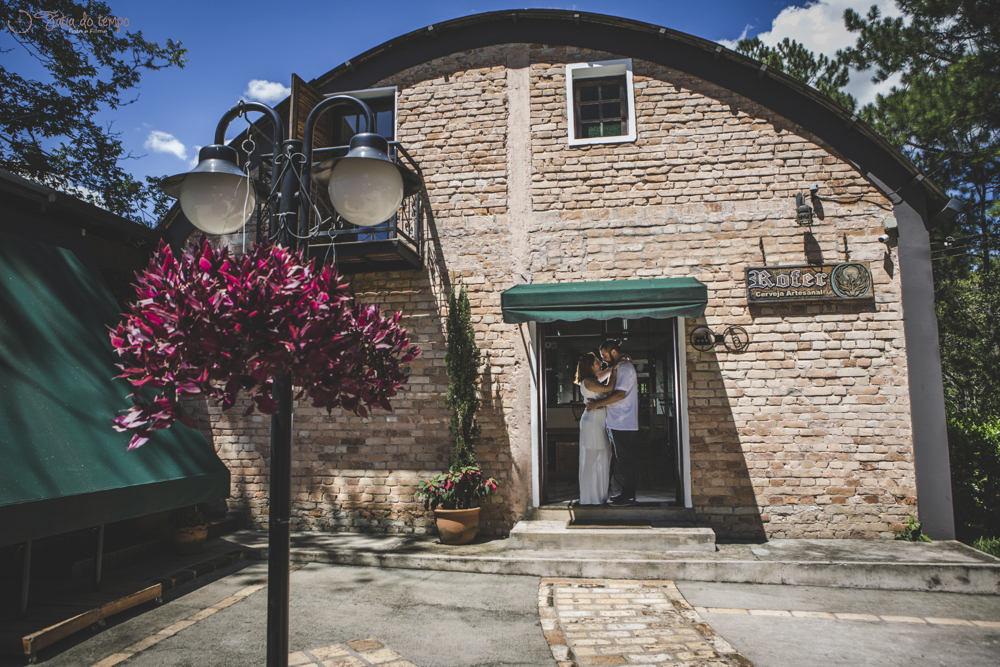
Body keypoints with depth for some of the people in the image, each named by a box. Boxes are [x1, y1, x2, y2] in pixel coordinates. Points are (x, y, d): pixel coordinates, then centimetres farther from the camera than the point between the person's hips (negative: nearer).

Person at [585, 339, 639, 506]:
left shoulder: (624, 368, -14)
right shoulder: (622, 366, 19)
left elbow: (619, 394, -25)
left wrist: (596, 404, -19)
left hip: (622, 423, -10)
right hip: (619, 422, 10)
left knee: (625, 459, -5)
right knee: (624, 459, 13)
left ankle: (628, 496, 1)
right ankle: (627, 493, 20)